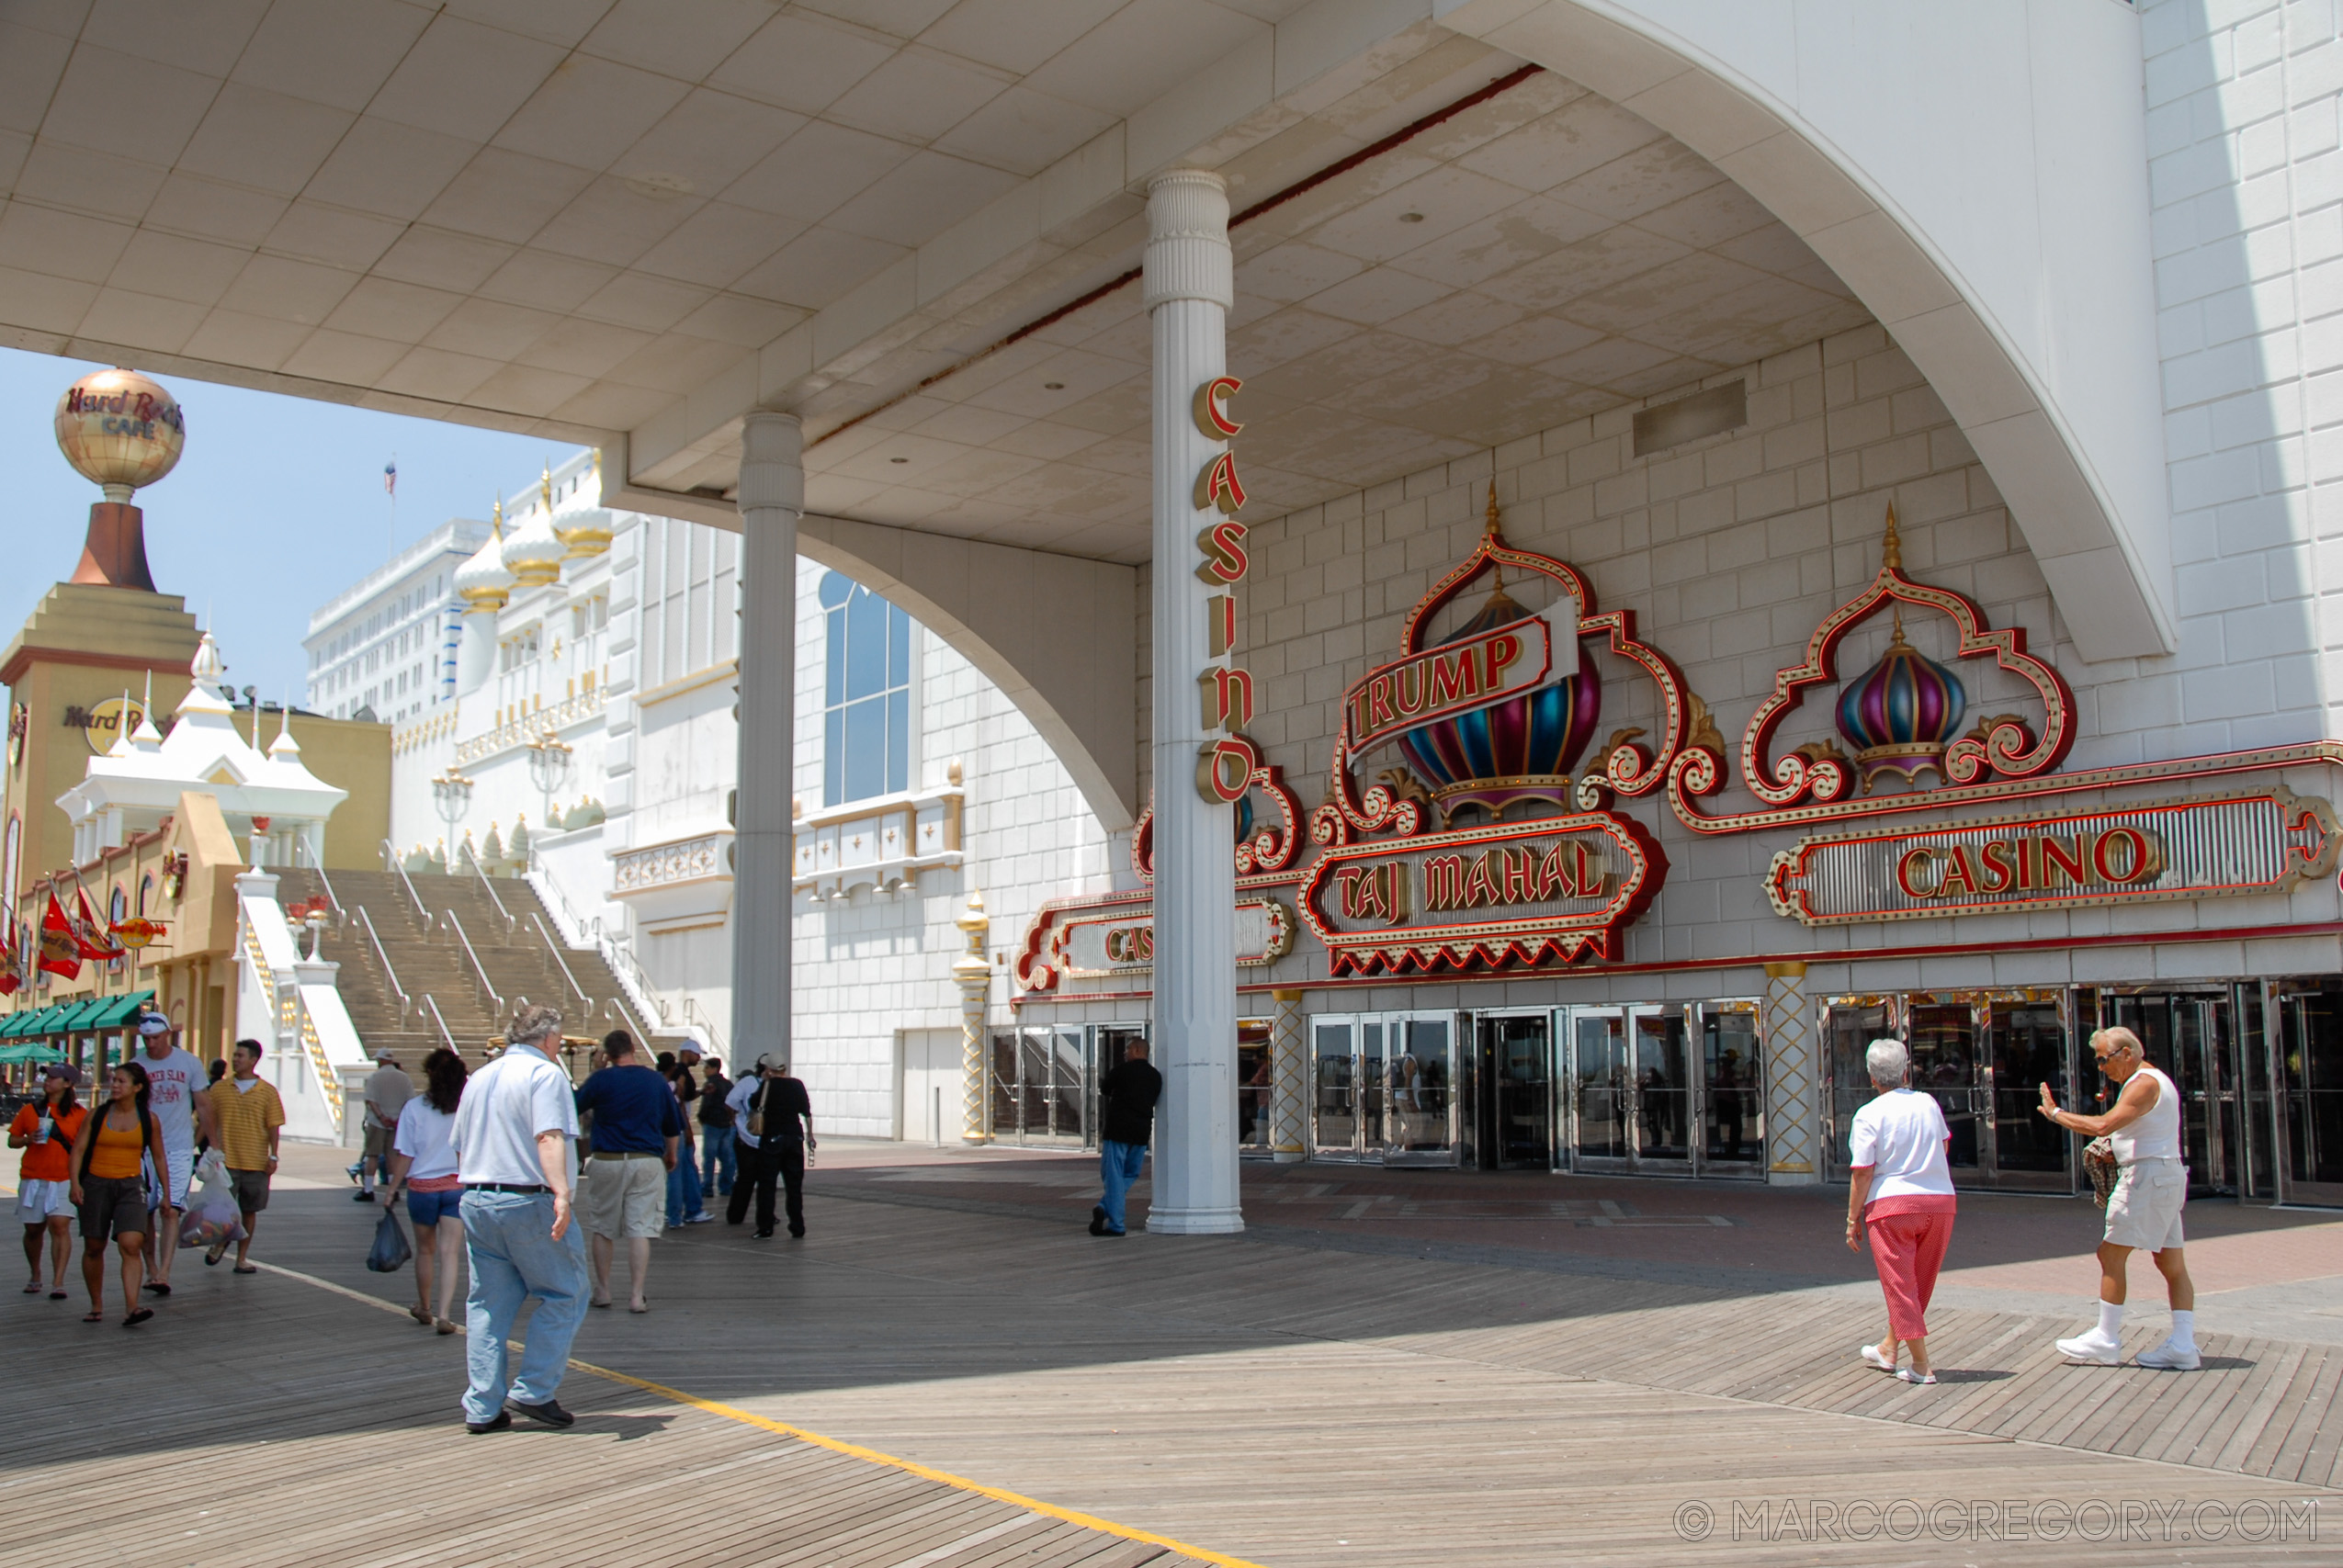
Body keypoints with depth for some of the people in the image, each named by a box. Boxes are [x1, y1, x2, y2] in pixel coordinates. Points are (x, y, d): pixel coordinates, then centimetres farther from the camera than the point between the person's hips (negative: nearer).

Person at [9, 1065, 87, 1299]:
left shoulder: (79, 1114, 1)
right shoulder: (30, 1111, 9)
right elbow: (12, 1141, 12)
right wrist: (29, 1139, -9)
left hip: (63, 1180, -3)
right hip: (32, 1179, 3)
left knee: (60, 1225, -16)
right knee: (33, 1229, 11)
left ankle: (58, 1282, -16)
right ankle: (35, 1276, 32)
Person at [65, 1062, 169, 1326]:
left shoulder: (149, 1119, 2)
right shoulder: (96, 1115, 2)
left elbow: (159, 1157, 10)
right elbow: (79, 1149, -1)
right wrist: (75, 1182, -15)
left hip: (131, 1186, -1)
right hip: (96, 1184, 1)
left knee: (131, 1245, -17)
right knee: (94, 1247, 10)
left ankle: (131, 1307, -23)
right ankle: (96, 1306, 26)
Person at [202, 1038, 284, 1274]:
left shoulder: (267, 1092, 2)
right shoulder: (219, 1089, 5)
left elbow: (274, 1127, 2)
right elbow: (208, 1122, 8)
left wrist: (273, 1157, -5)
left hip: (256, 1163, 0)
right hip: (226, 1160, 0)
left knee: (249, 1210, 7)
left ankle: (242, 1258, 18)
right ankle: (220, 1241, 27)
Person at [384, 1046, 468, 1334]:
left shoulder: (414, 1108, -8)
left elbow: (405, 1156, -5)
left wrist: (392, 1188, 7)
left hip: (422, 1186, 0)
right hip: (457, 1186, 0)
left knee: (425, 1250, 18)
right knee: (449, 1253, -1)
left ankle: (424, 1309, 34)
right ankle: (443, 1315, -10)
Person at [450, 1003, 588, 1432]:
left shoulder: (479, 1079, 18)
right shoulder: (545, 1074, -7)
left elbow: (460, 1148, 24)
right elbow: (549, 1138, -22)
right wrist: (561, 1192, -31)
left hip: (476, 1201, 8)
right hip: (529, 1203, -8)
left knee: (487, 1304, 10)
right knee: (564, 1296, 5)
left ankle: (482, 1408, 9)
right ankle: (533, 1392, 1)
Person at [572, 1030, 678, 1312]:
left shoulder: (601, 1079, -5)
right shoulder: (656, 1080, 4)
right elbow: (673, 1126, 12)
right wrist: (671, 1156, 28)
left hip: (608, 1161, -1)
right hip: (648, 1162, 1)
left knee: (602, 1228, 13)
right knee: (640, 1228, 0)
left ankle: (602, 1291, 20)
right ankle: (637, 1296, -4)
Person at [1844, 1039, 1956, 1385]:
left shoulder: (1869, 1115, -8)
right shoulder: (1928, 1103, 5)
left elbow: (1862, 1172, -10)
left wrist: (1853, 1219, -3)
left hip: (1892, 1204, -5)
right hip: (1939, 1201, 5)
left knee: (1899, 1284, 3)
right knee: (1919, 1283, 19)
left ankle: (1922, 1365, 2)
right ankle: (1888, 1349, 31)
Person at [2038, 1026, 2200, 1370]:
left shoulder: (2144, 1083, -14)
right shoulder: (2154, 1080, 19)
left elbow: (2103, 1125, -26)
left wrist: (2056, 1113, -16)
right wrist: (2110, 1148, 10)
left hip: (2147, 1175, -11)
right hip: (2168, 1176, 11)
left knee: (2111, 1255, -5)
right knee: (2172, 1265, 7)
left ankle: (2106, 1341, -2)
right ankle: (2183, 1345, 6)